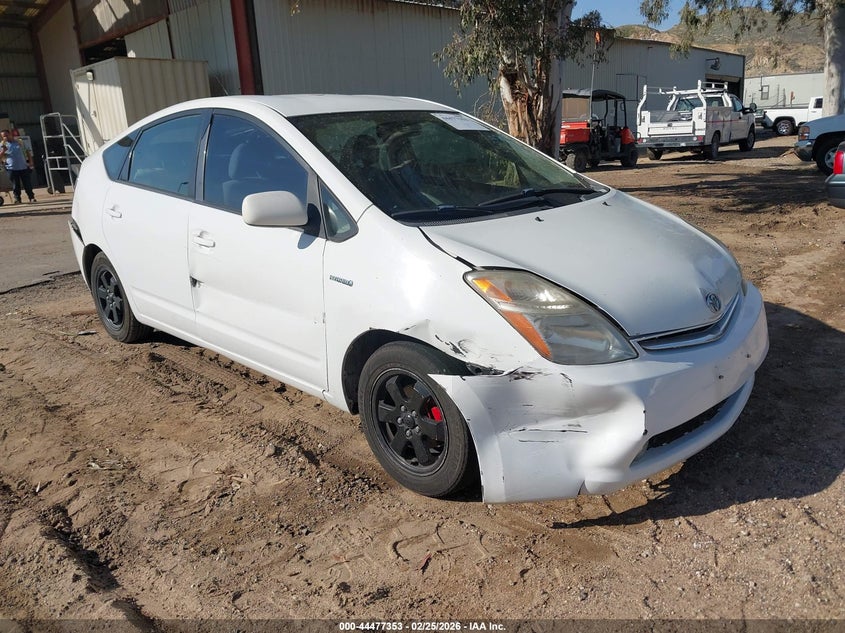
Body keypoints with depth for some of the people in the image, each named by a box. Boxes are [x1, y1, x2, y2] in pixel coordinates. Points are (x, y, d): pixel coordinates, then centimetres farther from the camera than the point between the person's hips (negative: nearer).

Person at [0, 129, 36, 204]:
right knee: (15, 185, 3)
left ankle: (32, 197, 11)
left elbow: (27, 151, 13)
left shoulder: (19, 142, 7)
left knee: (27, 184, 3)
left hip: (23, 167, 0)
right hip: (12, 168, 0)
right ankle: (17, 199, 9)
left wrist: (30, 161, 4)